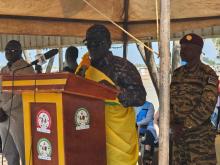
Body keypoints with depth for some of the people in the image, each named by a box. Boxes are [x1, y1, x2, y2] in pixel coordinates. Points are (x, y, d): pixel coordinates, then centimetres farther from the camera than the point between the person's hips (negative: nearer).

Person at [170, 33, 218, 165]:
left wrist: (186, 125, -16)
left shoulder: (208, 74, -6)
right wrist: (173, 123, -3)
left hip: (200, 133, -6)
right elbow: (170, 99, 13)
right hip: (178, 132, 6)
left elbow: (208, 105, -14)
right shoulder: (177, 73, 13)